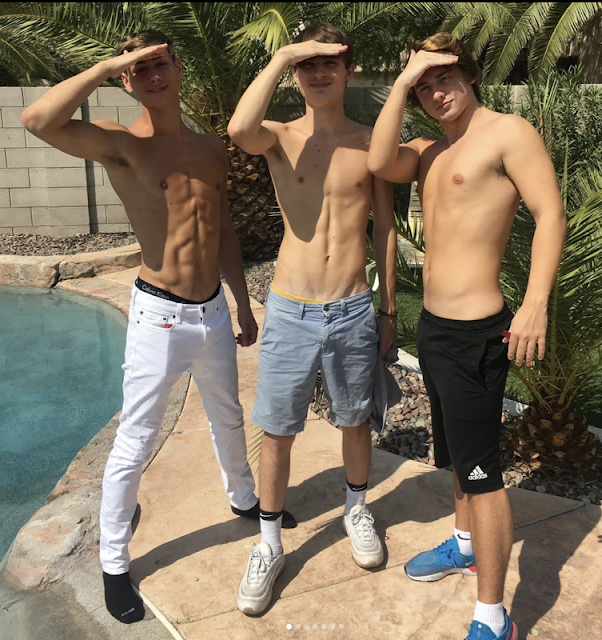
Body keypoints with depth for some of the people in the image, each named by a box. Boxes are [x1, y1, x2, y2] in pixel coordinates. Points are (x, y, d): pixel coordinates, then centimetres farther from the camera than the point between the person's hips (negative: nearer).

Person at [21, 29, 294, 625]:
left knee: (228, 419, 25)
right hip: (159, 316, -5)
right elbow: (38, 119, -29)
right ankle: (113, 563, 26)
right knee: (134, 445, 5)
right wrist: (108, 65, -22)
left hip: (214, 312, 6)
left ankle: (243, 498, 52)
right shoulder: (121, 144, -9)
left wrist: (244, 305, 17)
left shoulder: (212, 149, 7)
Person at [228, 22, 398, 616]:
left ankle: (356, 510, 45)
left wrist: (388, 310, 8)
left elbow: (385, 229, 8)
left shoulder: (371, 142, 4)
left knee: (355, 419, 18)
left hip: (353, 311, 2)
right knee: (277, 432, 8)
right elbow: (239, 130, -27)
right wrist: (279, 56, -17)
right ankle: (269, 544, 28)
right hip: (290, 311, -1)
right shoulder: (280, 137, -1)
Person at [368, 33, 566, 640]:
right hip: (433, 325, 9)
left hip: (473, 332, -9)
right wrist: (401, 82, -4)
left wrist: (536, 303, -26)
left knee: (480, 470, -2)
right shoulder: (431, 152, 14)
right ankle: (466, 544, 45)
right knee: (456, 451, 23)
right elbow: (379, 163, -5)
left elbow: (550, 212, -17)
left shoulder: (508, 132, -8)